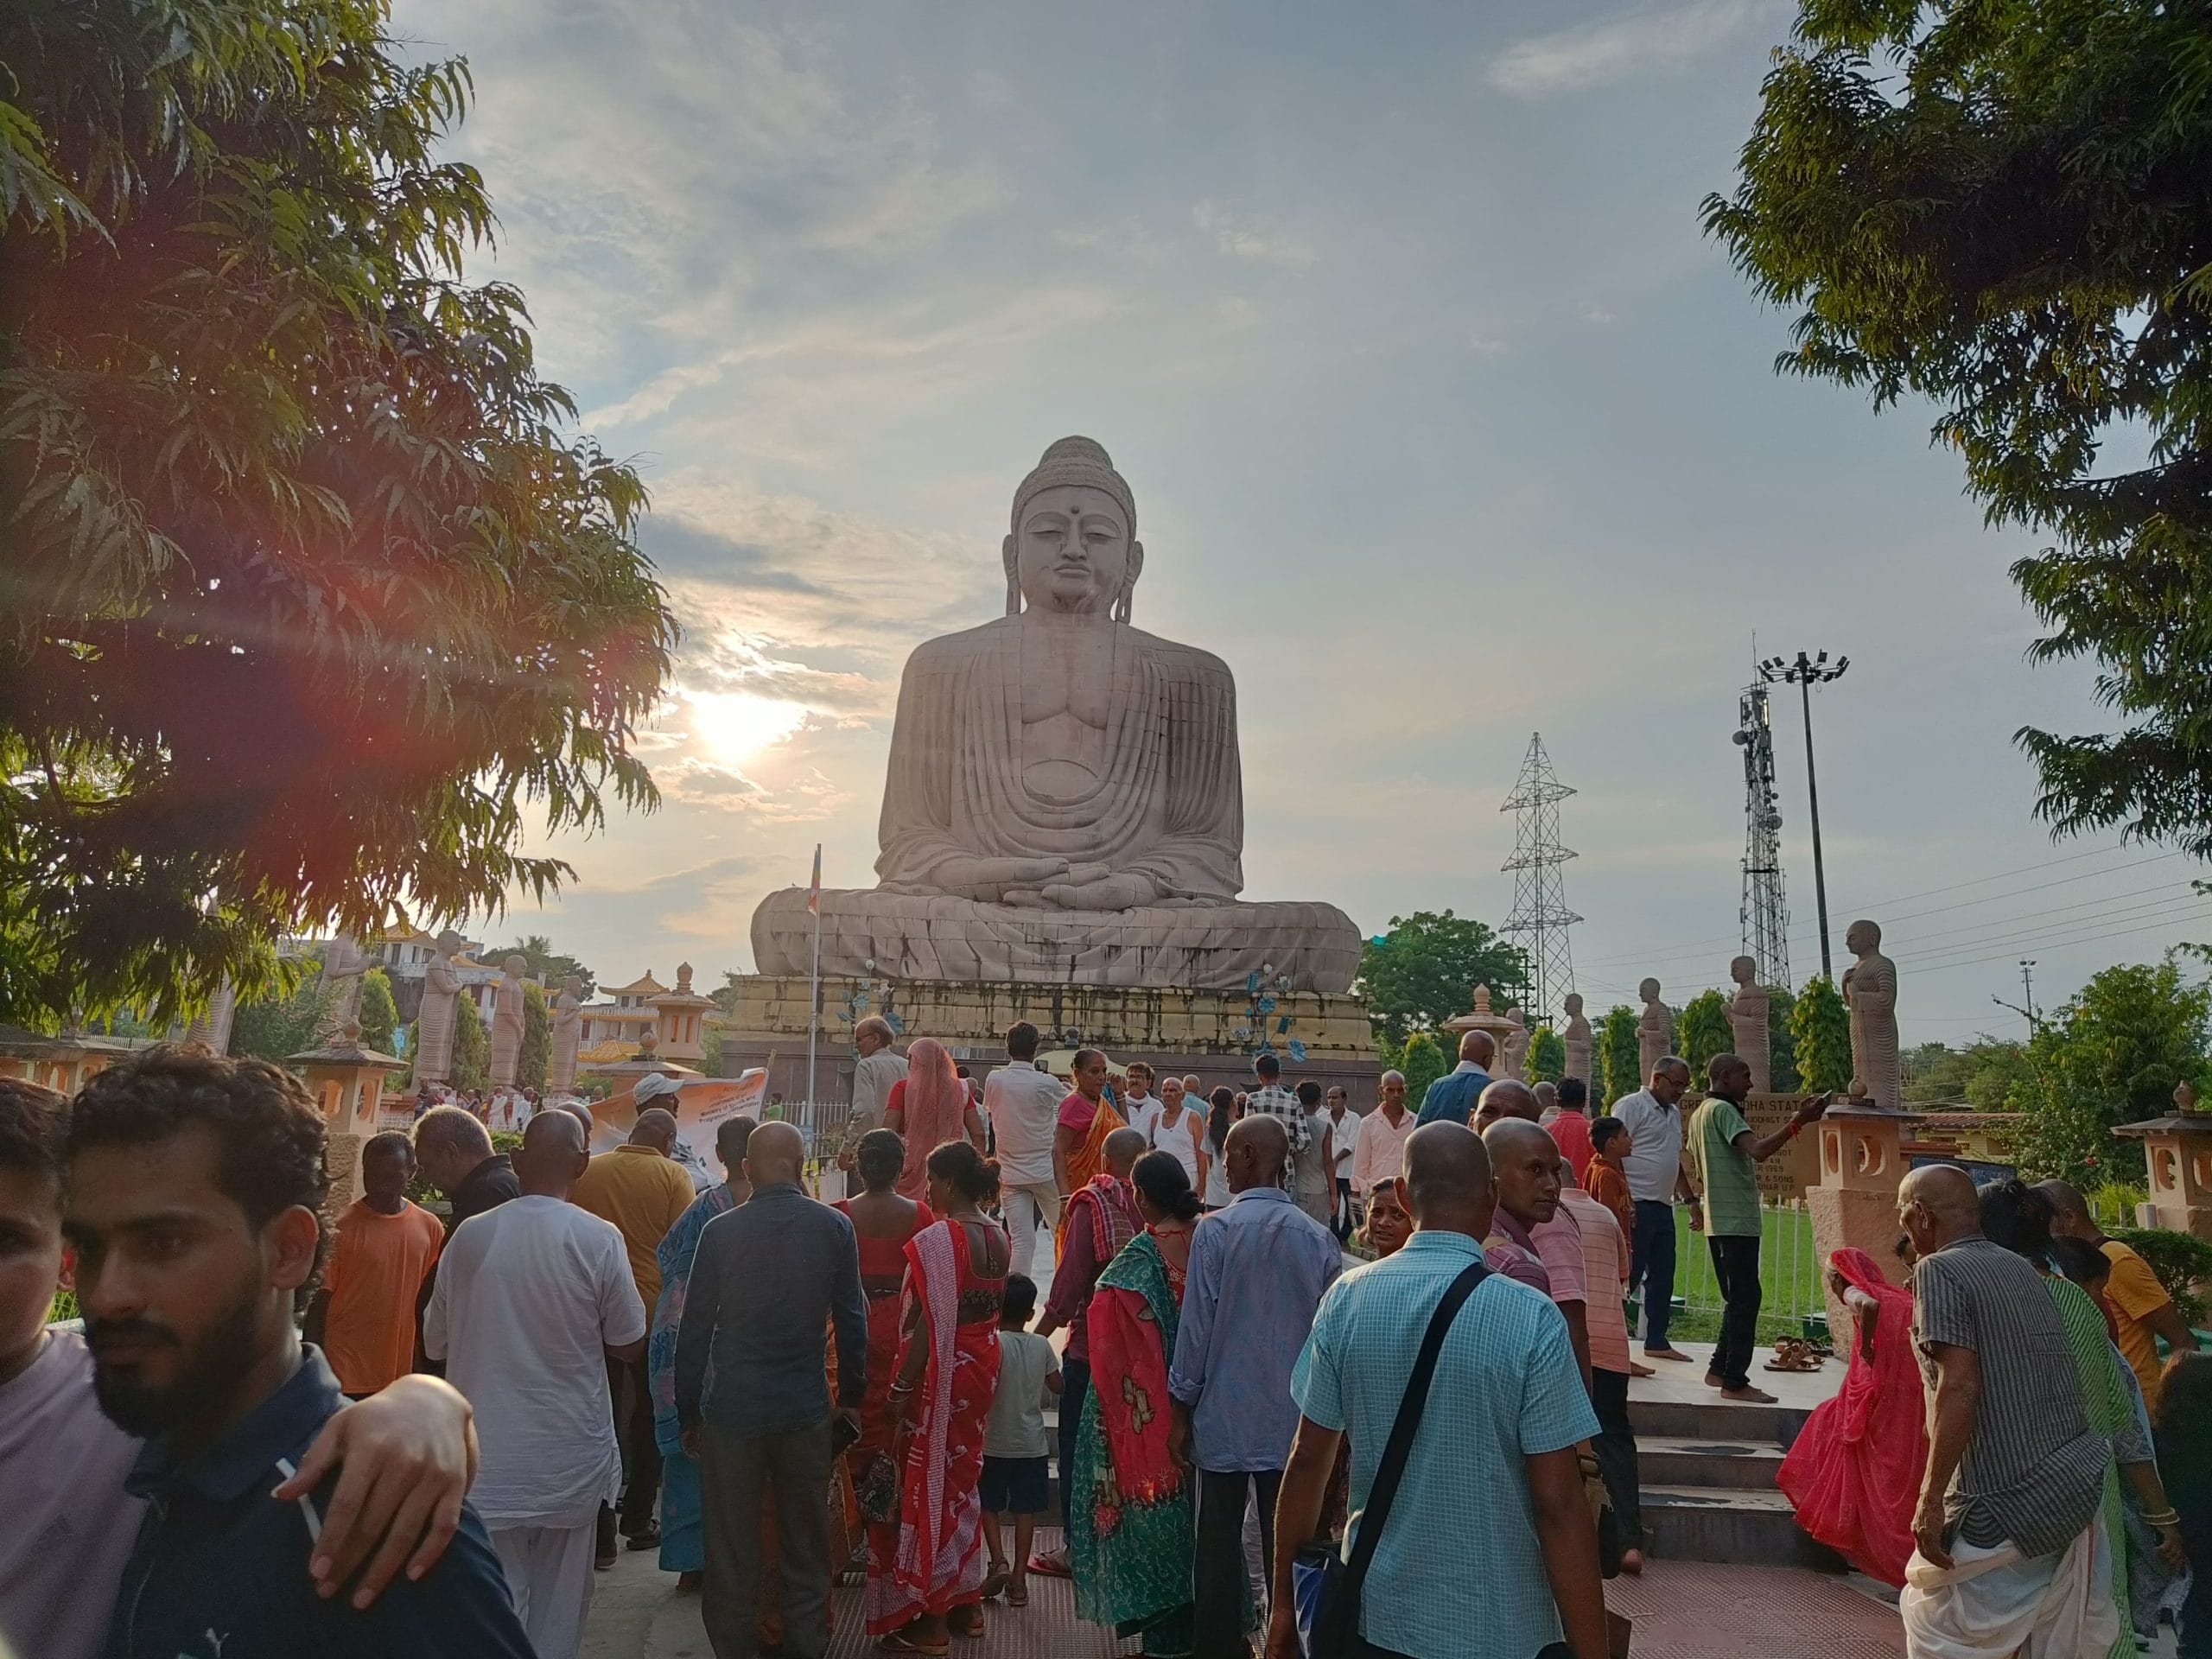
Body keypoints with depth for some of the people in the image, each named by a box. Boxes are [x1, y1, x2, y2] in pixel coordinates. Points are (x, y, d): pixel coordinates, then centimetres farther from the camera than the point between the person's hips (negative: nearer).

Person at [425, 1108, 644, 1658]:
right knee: (557, 1609, 15)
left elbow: (436, 1342, 5)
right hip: (570, 1454, -1)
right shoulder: (598, 1239, -13)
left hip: (488, 1453, 1)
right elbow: (630, 1344, -4)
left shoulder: (471, 1234, -7)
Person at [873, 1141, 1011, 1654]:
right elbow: (993, 1306, 9)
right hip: (983, 1364, 8)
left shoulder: (936, 1238, -21)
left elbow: (929, 1324, -22)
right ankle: (967, 1602, 31)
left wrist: (902, 1388, -17)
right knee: (964, 1476, 19)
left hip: (940, 1372, -8)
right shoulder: (999, 1236, 2)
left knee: (930, 1483, 5)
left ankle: (931, 1619, 16)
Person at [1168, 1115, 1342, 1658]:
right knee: (1286, 1547, 11)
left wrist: (1182, 1408, 1)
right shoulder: (1319, 1238, -3)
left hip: (1226, 1416, -2)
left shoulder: (1216, 1230, -12)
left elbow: (1197, 1325, -9)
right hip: (1294, 1420, 2)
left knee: (1219, 1545, 10)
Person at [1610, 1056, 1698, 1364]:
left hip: (1663, 1207, 9)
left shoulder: (1674, 1114, 19)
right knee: (1629, 1275, -7)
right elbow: (1615, 1153, -15)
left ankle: (1656, 1341, 21)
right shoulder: (1631, 1106, -9)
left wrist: (1691, 1201, 22)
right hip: (1636, 1205, -9)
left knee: (1662, 1276, 12)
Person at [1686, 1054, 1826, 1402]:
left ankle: (1719, 1370, 20)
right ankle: (1735, 1382, -5)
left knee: (1738, 1299, 16)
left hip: (1719, 1223, 10)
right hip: (1737, 1222, -10)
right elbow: (1758, 1151, -28)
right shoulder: (1723, 1110, -13)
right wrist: (1798, 1122, -30)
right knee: (1746, 1299, -7)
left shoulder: (1700, 1114, 17)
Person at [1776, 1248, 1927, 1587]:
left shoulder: (1856, 1291, 1)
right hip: (1913, 1399, 6)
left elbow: (1869, 1305, -24)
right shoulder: (1901, 1297, 21)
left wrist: (1864, 1346, -13)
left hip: (1878, 1394, -6)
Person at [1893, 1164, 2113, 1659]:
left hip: (2009, 1506, -8)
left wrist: (1930, 1499, -17)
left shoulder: (1939, 1269, -11)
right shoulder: (2020, 1268, 13)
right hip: (2080, 1485, 8)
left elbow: (1960, 1386, -19)